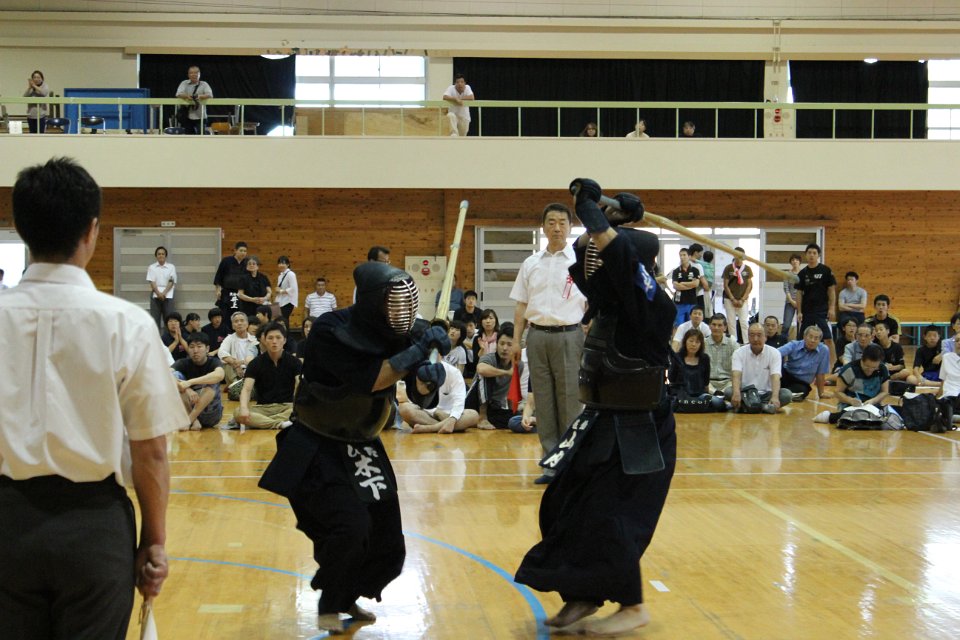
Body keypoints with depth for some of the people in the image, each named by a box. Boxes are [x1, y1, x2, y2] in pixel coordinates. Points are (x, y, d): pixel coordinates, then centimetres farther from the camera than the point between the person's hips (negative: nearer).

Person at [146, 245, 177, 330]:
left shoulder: (171, 267, 7)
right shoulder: (152, 267, 8)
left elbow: (171, 281, 0)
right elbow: (152, 282, -1)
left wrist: (164, 293, -13)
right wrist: (158, 293, -15)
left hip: (168, 295, 0)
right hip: (155, 295, 0)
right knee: (155, 317, -2)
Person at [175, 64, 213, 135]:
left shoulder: (204, 84, 5)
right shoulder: (184, 83, 9)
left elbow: (210, 95, -9)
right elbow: (178, 94, -5)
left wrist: (200, 96, -30)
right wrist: (187, 96, -28)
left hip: (200, 116, -1)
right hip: (187, 116, 1)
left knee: (201, 134, -6)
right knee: (188, 134, 6)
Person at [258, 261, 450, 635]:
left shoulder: (391, 332, -4)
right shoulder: (331, 331, -23)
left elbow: (419, 380, 0)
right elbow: (368, 379, -31)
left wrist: (429, 372, -23)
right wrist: (419, 350, -33)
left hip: (363, 447, 7)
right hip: (318, 449, -6)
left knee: (387, 545, 6)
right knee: (350, 527, -23)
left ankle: (348, 598, 35)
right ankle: (329, 605, 5)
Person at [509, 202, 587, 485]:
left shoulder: (581, 262, 2)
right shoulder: (531, 264, 12)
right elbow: (521, 306, 13)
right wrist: (516, 340, 6)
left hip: (568, 335, -3)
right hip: (537, 335, 4)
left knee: (570, 401, -3)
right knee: (544, 402, 5)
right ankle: (552, 464, 12)